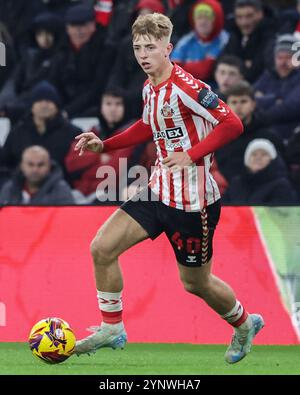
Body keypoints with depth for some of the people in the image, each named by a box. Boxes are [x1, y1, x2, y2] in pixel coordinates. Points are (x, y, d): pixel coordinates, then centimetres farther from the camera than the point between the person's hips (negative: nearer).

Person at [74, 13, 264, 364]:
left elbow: (232, 124, -22)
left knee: (196, 283, 7)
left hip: (193, 200, -8)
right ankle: (112, 329, 9)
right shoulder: (150, 88, 5)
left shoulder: (186, 88, -21)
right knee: (102, 248, -4)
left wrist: (191, 155, -24)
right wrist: (104, 145, 14)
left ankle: (244, 325, 36)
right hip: (158, 190, 8)